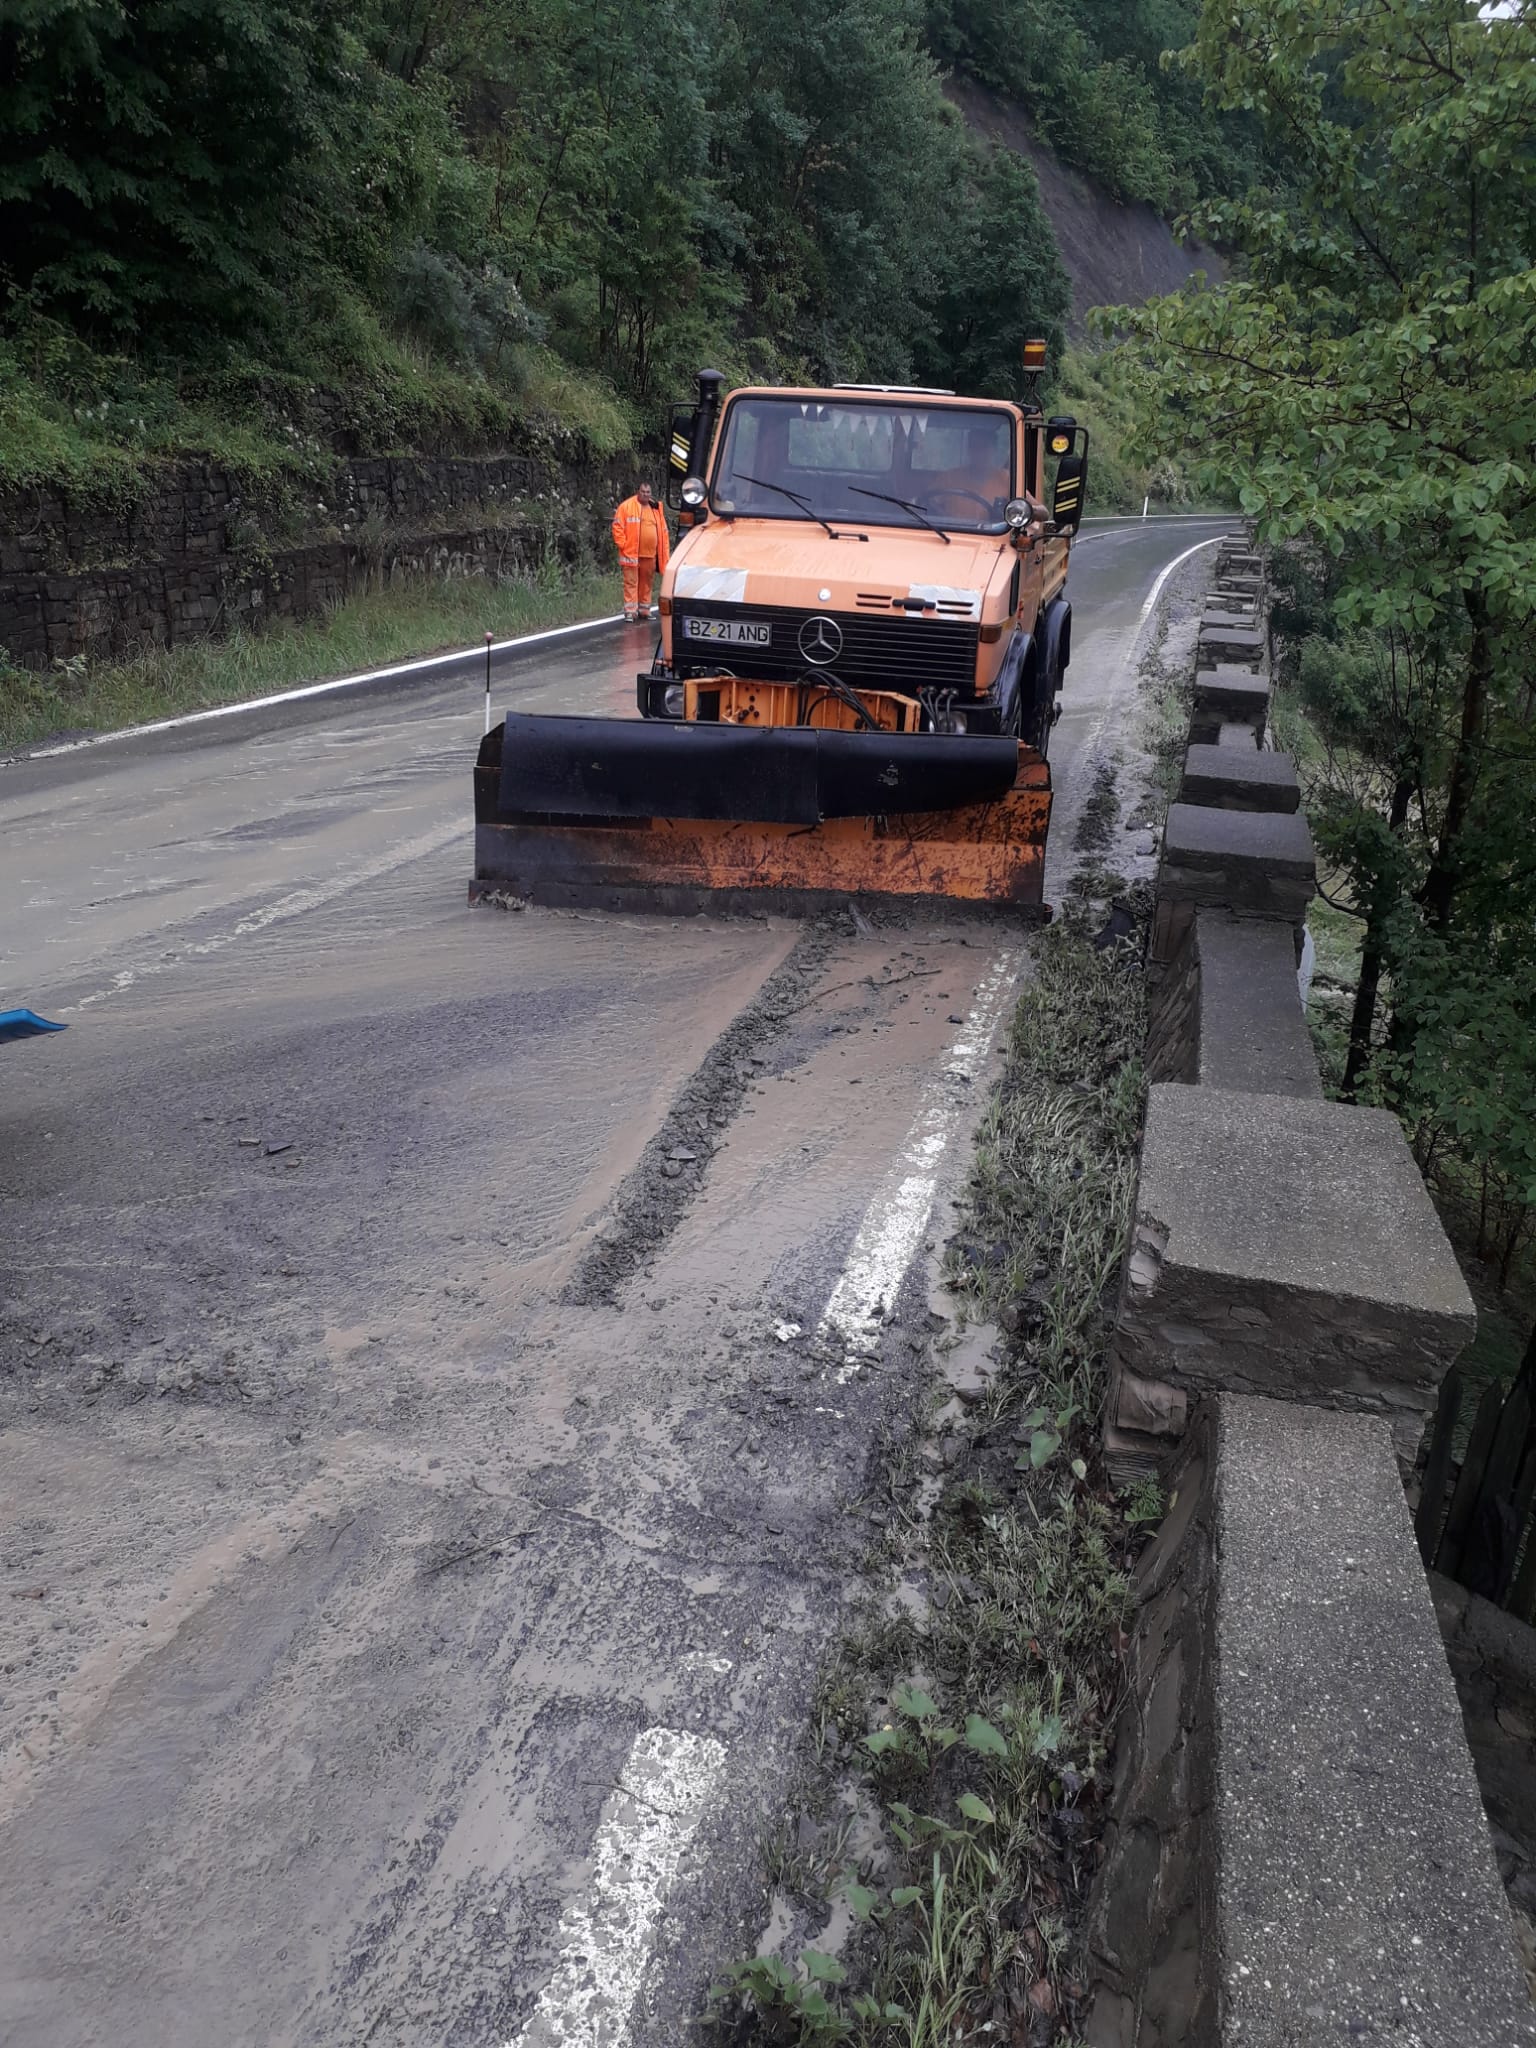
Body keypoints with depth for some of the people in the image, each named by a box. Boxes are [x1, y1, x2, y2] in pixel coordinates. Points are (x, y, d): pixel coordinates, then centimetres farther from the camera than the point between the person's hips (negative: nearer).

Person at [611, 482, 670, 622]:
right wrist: (623, 545, -10)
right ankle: (630, 611, -4)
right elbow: (617, 527, -4)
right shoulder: (627, 506, -2)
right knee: (631, 582, -4)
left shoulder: (656, 509, 13)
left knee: (646, 583, 11)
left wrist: (664, 551, 10)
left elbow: (663, 530, 17)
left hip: (650, 555, 5)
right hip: (631, 554, -4)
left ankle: (644, 609, 21)